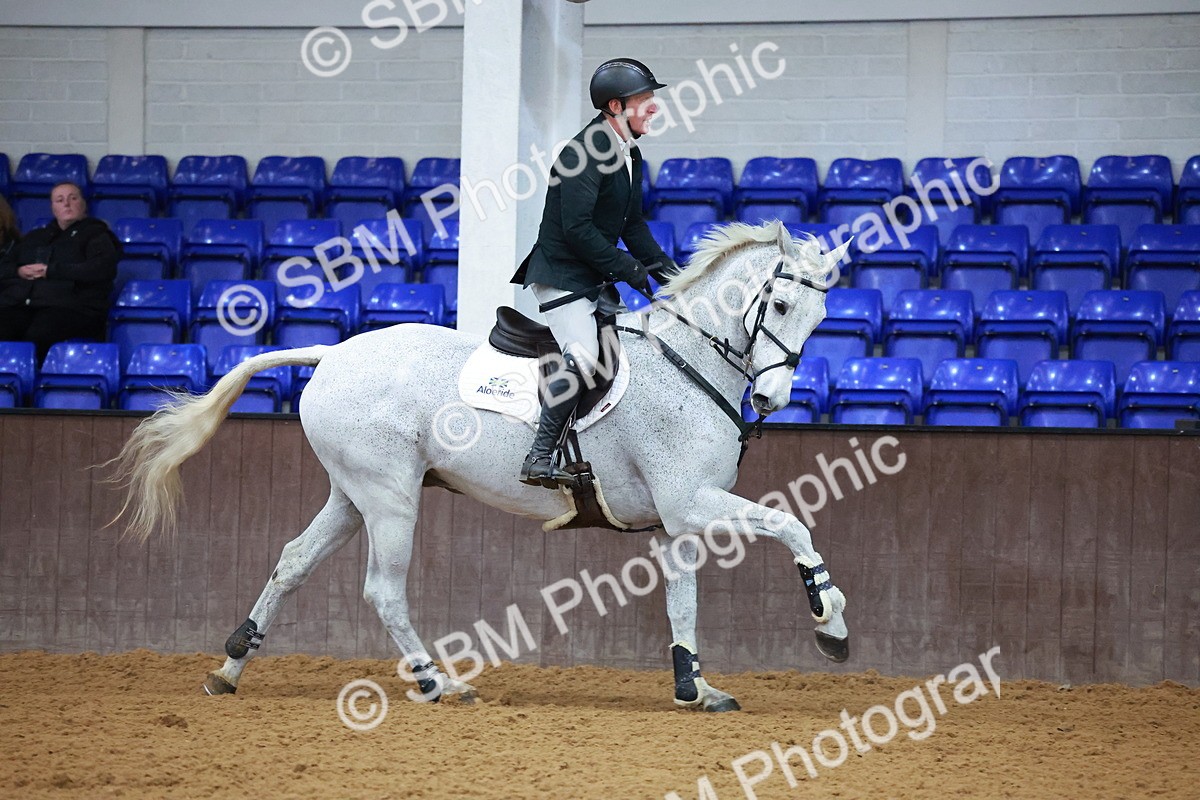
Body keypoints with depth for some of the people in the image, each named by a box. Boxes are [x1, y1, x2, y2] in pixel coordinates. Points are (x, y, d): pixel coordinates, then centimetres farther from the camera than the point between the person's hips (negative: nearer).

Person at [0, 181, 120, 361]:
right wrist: (19, 271, 5)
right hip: (17, 304, 4)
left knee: (35, 339, -39)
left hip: (68, 306, -4)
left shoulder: (96, 235, 17)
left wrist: (50, 271, -5)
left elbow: (102, 269, -3)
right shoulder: (35, 237, 34)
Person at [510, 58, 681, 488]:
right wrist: (626, 268, -18)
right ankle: (540, 458, -24)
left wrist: (664, 267, 6)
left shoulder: (629, 155, 12)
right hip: (561, 277, -10)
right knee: (583, 358, -27)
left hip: (596, 280, 10)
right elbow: (577, 228, -23)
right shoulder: (586, 150, -19)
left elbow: (633, 225, 19)